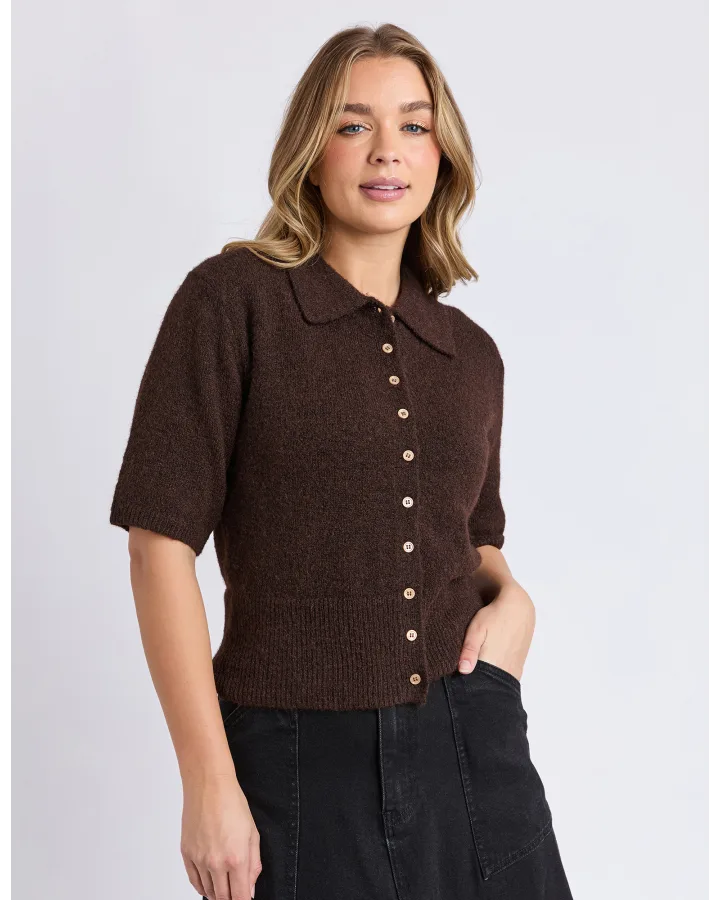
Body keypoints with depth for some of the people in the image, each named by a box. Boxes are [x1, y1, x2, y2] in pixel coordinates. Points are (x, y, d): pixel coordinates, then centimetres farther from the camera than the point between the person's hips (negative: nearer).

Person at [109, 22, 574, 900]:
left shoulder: (472, 354, 7)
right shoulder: (233, 298, -7)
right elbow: (162, 543, -11)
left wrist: (510, 595, -3)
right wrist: (208, 785, -13)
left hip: (472, 752, 4)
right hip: (302, 762, -4)